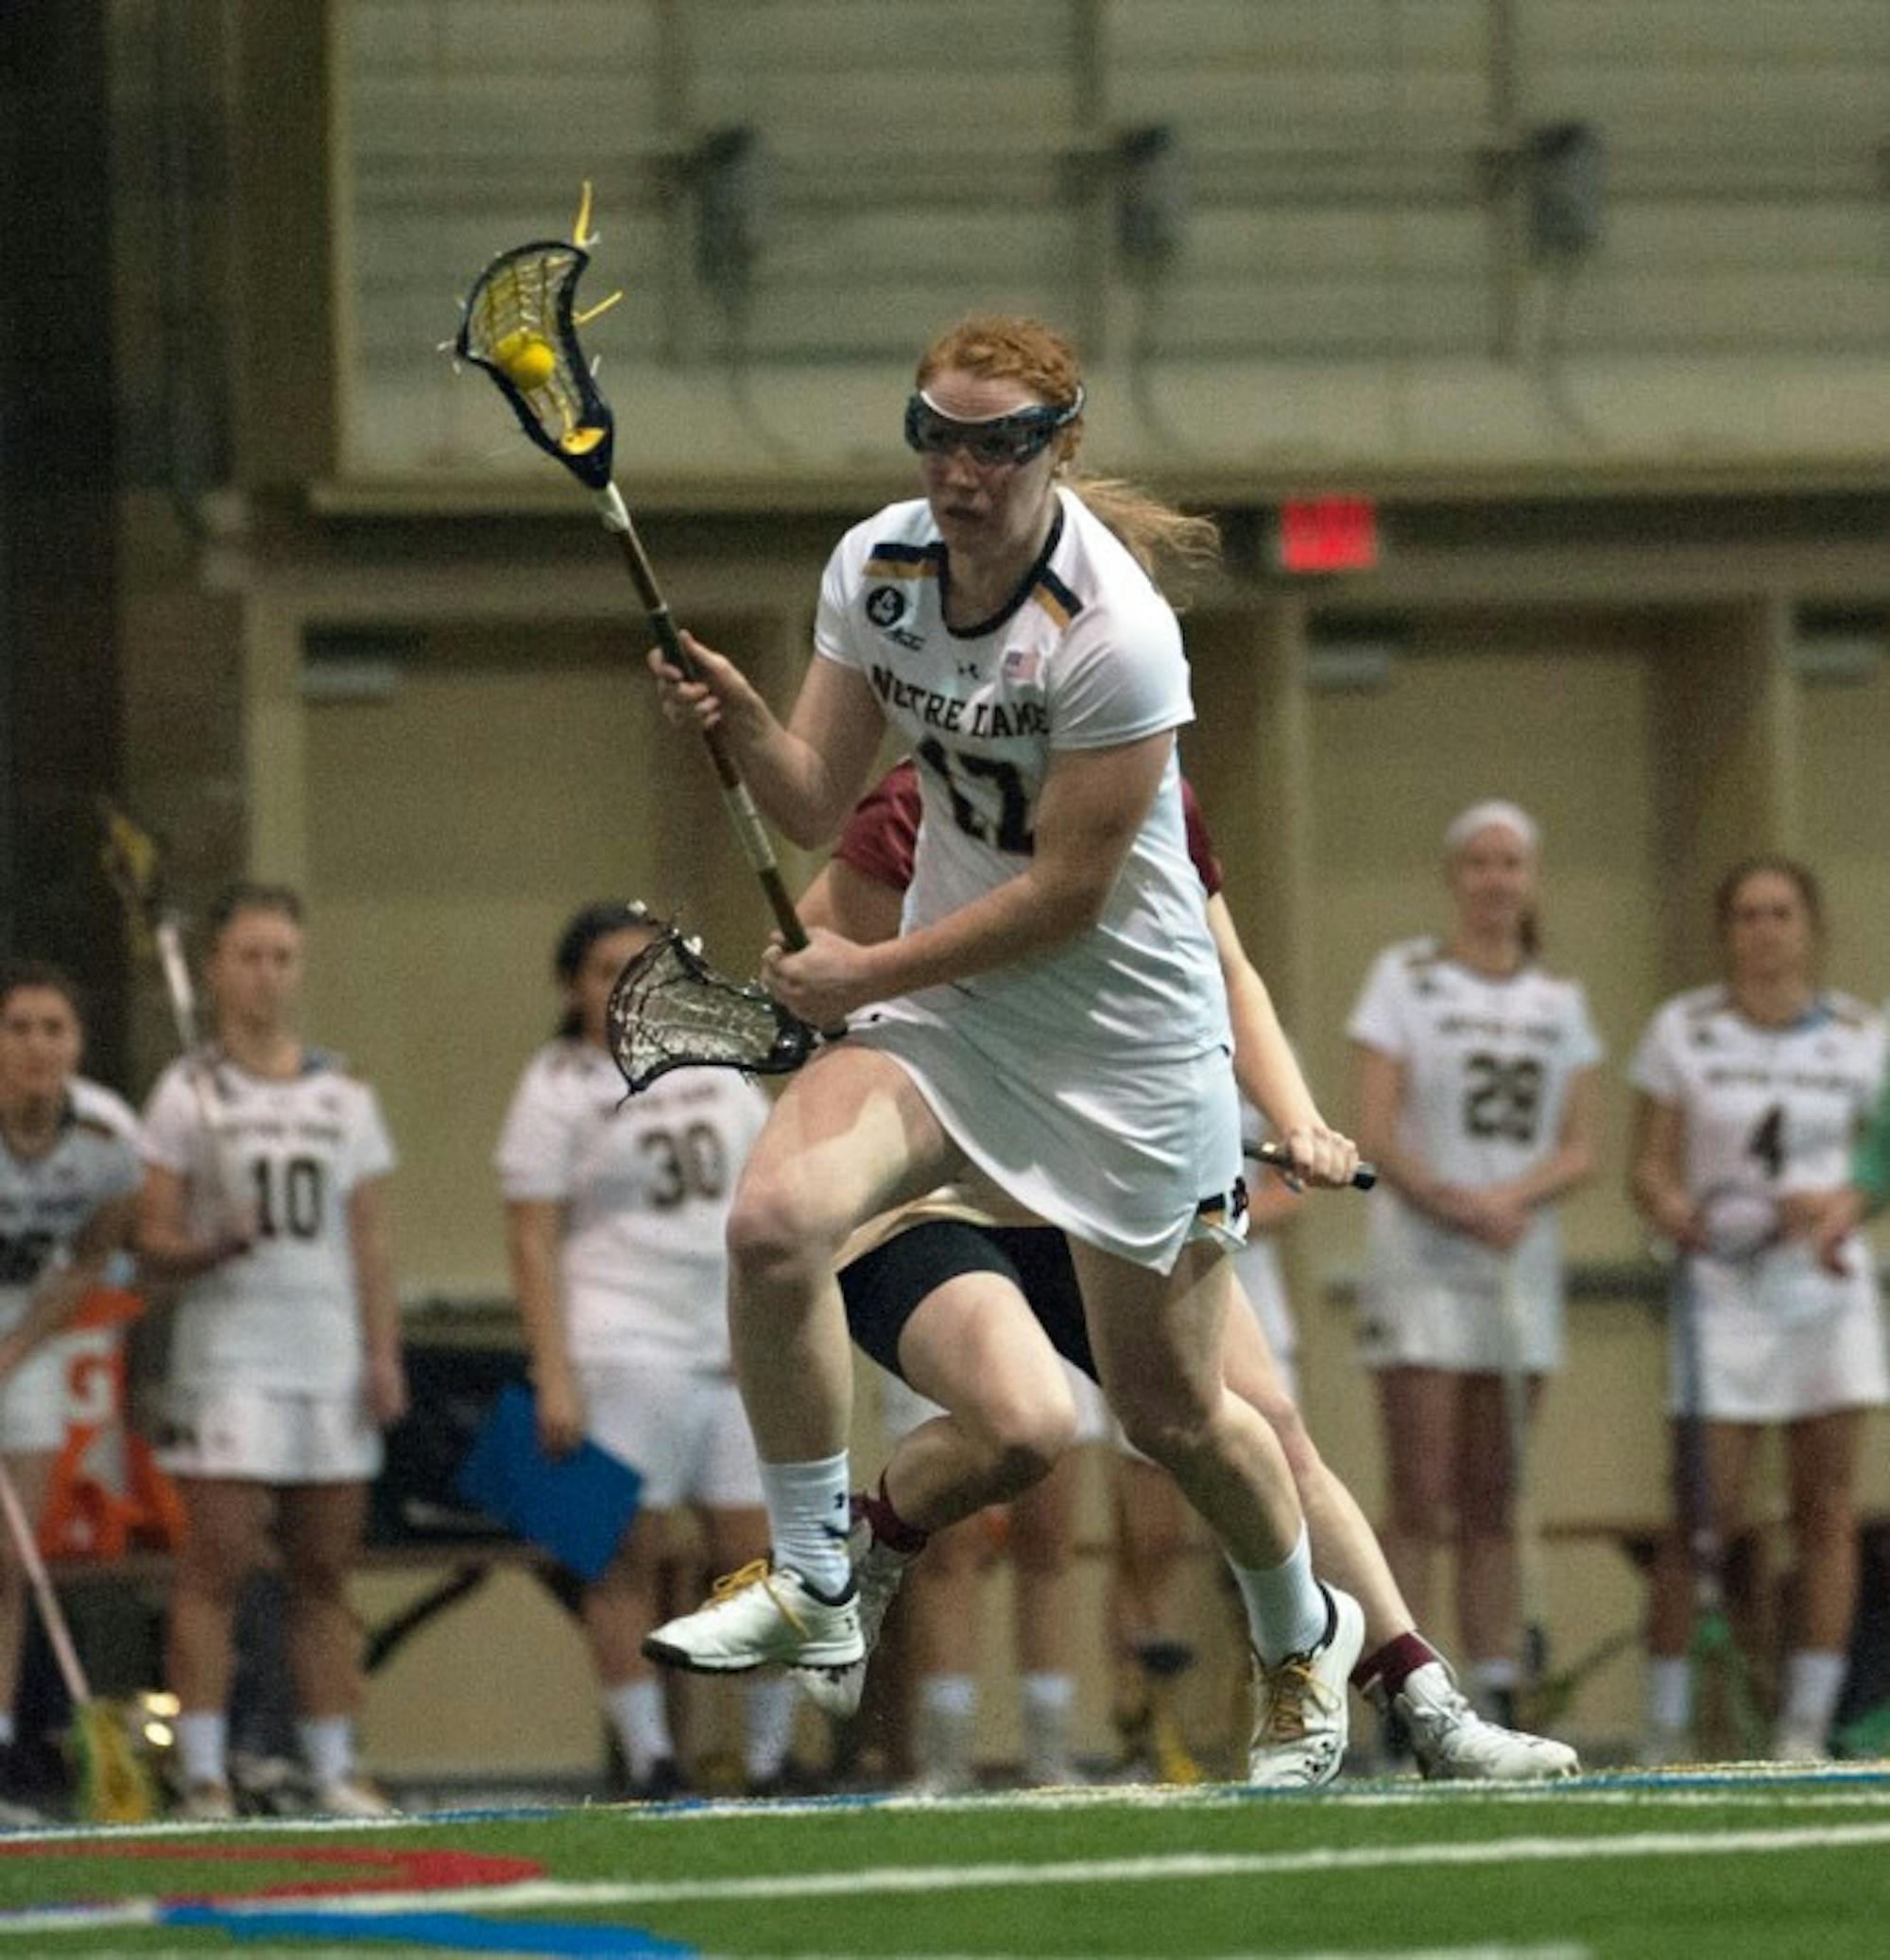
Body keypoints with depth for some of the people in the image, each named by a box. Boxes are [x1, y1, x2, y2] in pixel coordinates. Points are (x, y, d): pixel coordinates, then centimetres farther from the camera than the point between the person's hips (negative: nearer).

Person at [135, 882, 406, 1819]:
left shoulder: (344, 1096, 13)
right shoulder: (187, 1094, 3)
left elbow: (369, 1240, 14)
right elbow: (153, 1241, 0)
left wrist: (383, 1355, 4)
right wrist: (215, 1246, -21)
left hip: (331, 1356, 4)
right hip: (228, 1353, -4)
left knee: (325, 1574, 5)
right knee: (216, 1566, -9)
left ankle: (334, 1768, 8)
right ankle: (203, 1774, -10)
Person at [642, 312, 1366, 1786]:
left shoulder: (1115, 633, -24)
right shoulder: (874, 568, -5)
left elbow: (1066, 894, -21)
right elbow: (819, 803, 1)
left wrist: (868, 975, -16)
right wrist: (741, 721, -20)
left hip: (1124, 1037, -5)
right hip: (940, 1000, 5)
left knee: (1170, 1412, 6)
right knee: (777, 1220, -24)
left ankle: (1306, 1637, 36)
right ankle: (814, 1587, -10)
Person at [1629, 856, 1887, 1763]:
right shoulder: (1682, 1032, 0)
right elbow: (1650, 1167, 1)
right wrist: (1674, 1213, -20)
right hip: (1721, 1287, -2)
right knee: (1706, 1514, -8)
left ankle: (1804, 1730, 2)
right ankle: (1664, 1731, -1)